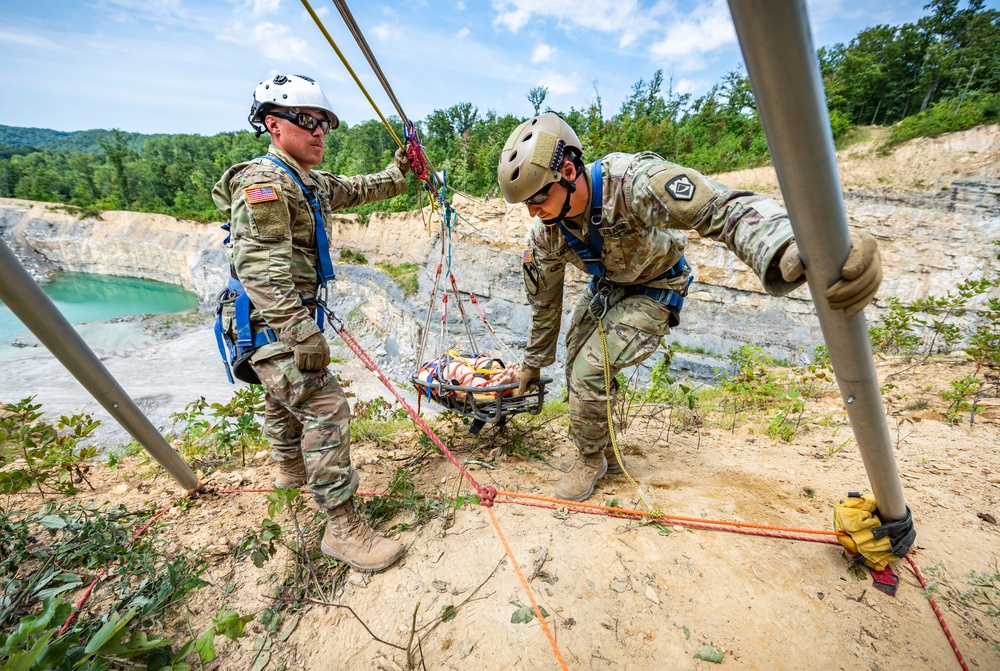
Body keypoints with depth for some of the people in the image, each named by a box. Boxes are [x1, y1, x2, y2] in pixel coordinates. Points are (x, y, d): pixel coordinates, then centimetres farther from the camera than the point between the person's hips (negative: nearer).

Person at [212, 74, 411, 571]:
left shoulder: (311, 184, 12)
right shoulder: (262, 182, -17)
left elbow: (357, 190, 29)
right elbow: (263, 271, -27)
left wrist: (398, 172, 18)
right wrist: (304, 335, -32)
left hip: (285, 321, 11)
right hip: (271, 325, -10)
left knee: (285, 399, 27)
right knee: (326, 411, -13)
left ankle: (291, 469, 52)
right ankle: (343, 526, -2)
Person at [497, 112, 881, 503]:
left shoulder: (631, 181, -36)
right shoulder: (545, 233, -17)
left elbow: (723, 208, -47)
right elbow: (544, 302, -3)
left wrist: (792, 249, -68)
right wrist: (534, 361, 7)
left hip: (654, 290, -6)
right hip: (605, 287, 6)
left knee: (590, 371, -18)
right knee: (577, 370, 6)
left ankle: (592, 460, 9)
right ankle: (605, 453, 30)